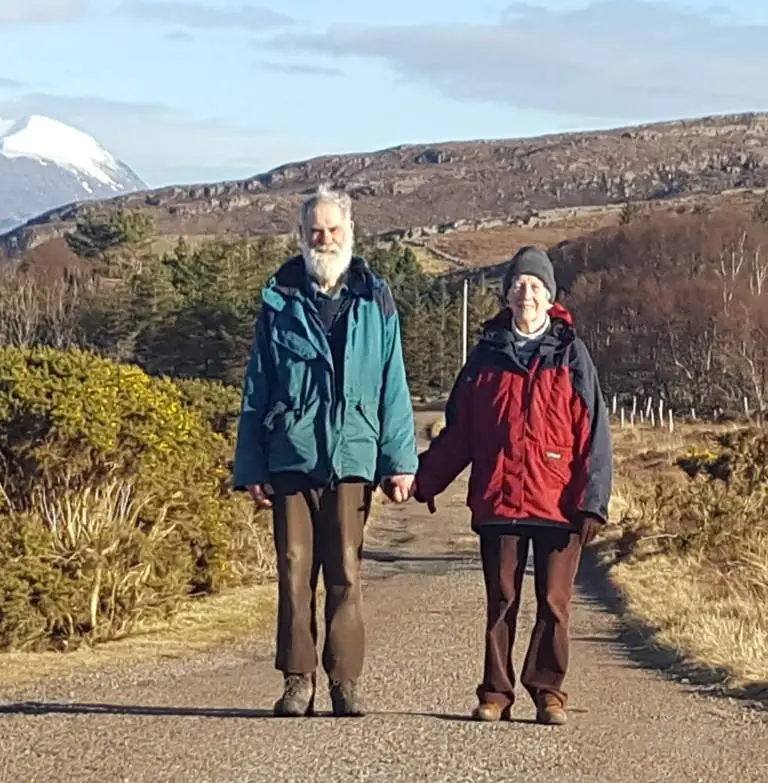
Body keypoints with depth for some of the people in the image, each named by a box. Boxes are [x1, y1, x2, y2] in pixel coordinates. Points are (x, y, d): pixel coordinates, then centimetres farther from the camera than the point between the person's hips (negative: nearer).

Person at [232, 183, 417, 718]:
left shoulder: (375, 302, 8)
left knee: (346, 574, 0)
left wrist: (400, 460, 0)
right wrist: (251, 468, 4)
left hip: (352, 458, 0)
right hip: (291, 458, 1)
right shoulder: (280, 302, 8)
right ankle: (298, 681, 8)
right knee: (294, 571, 1)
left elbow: (393, 387, 7)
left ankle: (346, 682, 8)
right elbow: (256, 392, 9)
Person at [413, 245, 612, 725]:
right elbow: (458, 431, 12)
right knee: (501, 601, 6)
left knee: (554, 602, 2)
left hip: (558, 504, -2)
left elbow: (594, 434, -1)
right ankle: (496, 692, 13)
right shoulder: (488, 353, 9)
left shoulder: (571, 355, 3)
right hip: (498, 502, 2)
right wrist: (425, 480, 6)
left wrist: (592, 502, -8)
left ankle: (548, 691, 12)